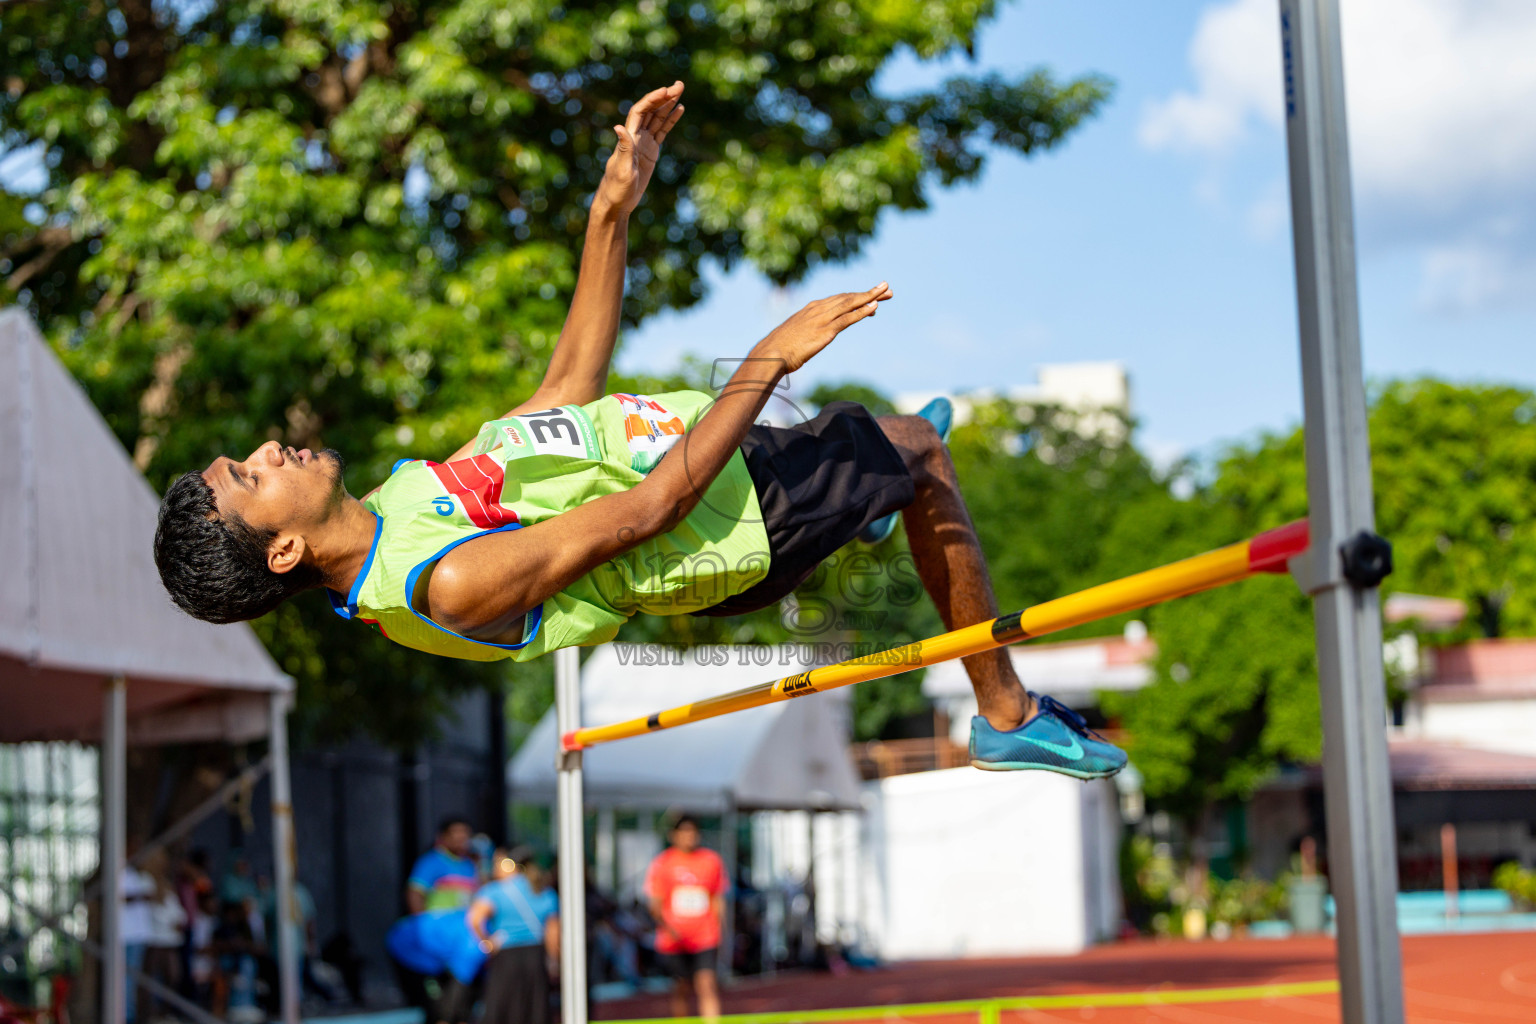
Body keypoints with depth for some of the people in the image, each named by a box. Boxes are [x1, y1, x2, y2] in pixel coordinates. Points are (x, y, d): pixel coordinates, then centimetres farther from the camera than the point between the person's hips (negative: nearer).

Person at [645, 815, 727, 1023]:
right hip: (674, 942, -1)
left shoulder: (712, 860, 5)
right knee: (682, 990, 6)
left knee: (707, 986, -13)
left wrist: (719, 931, 11)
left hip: (705, 939, 1)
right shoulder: (662, 863, -2)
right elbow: (655, 905, -3)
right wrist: (668, 928, -20)